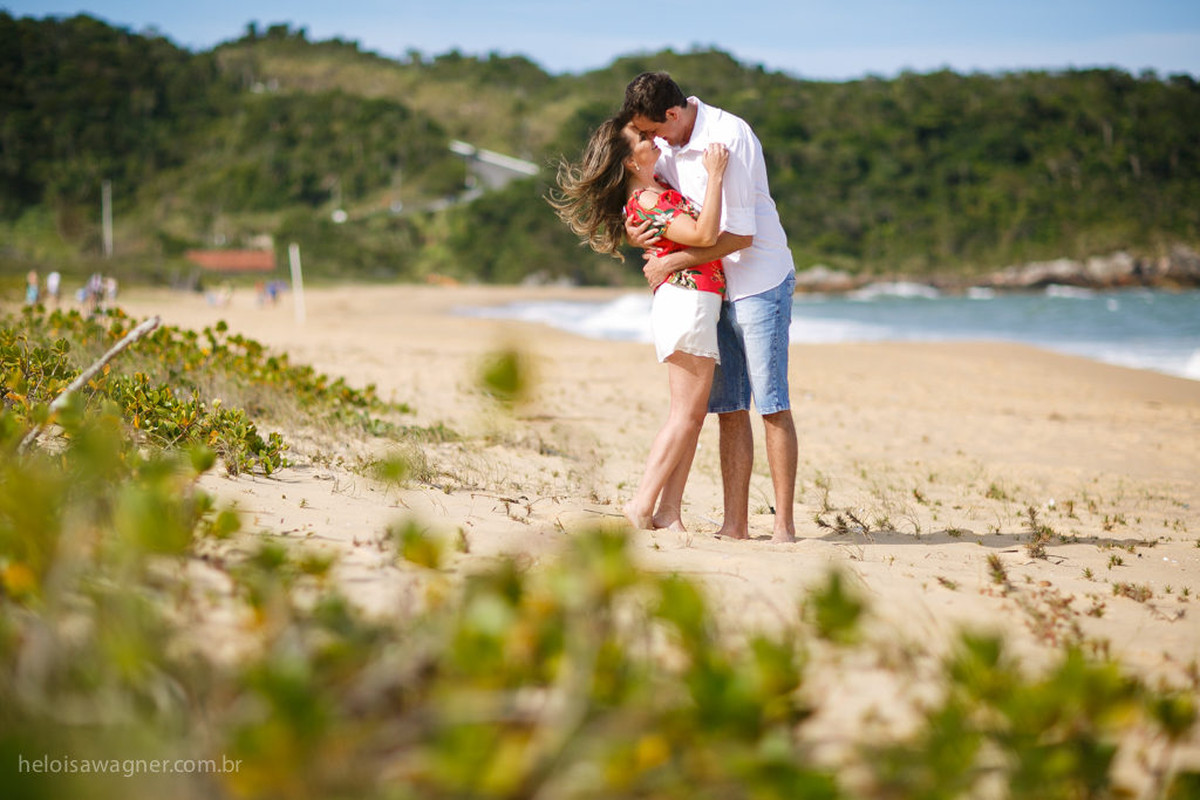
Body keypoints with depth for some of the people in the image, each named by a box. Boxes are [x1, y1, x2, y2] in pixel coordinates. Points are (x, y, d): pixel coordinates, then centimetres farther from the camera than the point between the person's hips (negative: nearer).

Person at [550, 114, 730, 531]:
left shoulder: (656, 186, 16)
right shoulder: (644, 202, -13)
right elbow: (704, 234, -24)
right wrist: (715, 175, -20)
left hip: (694, 304, 10)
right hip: (687, 299, -10)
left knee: (692, 413, 5)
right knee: (687, 412, -10)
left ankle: (668, 512, 2)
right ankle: (642, 505, -10)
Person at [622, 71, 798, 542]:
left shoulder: (729, 137, -20)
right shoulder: (669, 143, 5)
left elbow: (740, 235, -21)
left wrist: (672, 263, -18)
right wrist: (631, 231, -5)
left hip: (761, 282, -7)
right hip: (716, 288, 7)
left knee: (772, 405, -7)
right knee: (729, 409, 5)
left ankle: (784, 525, -5)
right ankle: (735, 524, 6)